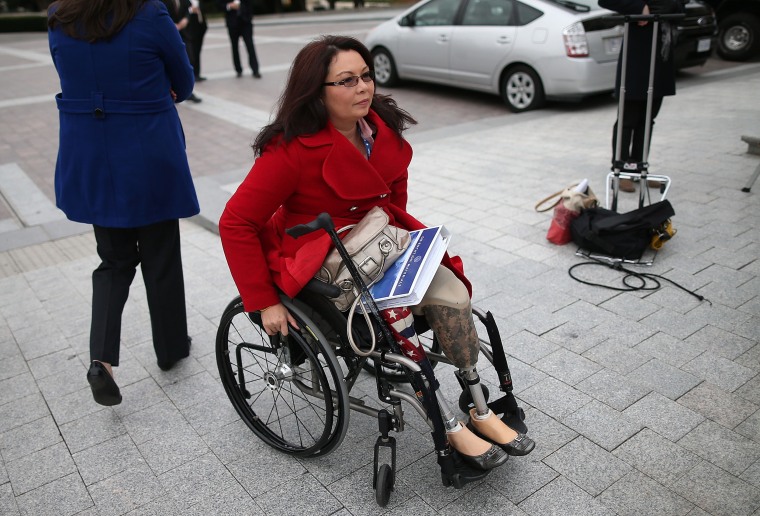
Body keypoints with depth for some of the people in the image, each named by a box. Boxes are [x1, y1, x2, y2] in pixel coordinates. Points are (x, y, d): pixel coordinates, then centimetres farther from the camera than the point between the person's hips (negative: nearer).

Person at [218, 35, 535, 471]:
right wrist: (264, 303, -20)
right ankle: (450, 429, -10)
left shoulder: (383, 129, -2)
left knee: (453, 295, -17)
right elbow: (236, 223, -20)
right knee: (395, 317, -28)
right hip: (318, 262, -5)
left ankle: (482, 413, -3)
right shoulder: (293, 150, -22)